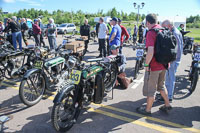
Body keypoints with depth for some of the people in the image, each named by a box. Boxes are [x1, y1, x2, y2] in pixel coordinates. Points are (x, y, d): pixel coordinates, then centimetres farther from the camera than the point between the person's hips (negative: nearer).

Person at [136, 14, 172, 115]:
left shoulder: (151, 33, -19)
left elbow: (150, 52, -30)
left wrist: (146, 65, -17)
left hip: (154, 66, -8)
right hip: (164, 65, 8)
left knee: (150, 89, 8)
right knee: (161, 86, 26)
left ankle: (148, 109, 24)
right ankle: (167, 105, 38)